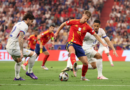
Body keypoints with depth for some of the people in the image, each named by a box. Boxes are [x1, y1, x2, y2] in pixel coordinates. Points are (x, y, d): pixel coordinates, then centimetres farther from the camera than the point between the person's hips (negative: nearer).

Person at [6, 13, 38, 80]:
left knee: (18, 61, 33)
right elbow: (20, 38, -24)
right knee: (33, 54, -4)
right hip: (14, 48, -10)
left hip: (9, 48, 10)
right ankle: (29, 72, 7)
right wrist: (21, 51, -26)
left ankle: (17, 77, 38)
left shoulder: (18, 24, 18)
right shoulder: (24, 26, -11)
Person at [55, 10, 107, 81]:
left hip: (79, 45, 4)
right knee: (72, 50, -41)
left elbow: (95, 35, 9)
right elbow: (63, 24, 13)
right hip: (71, 42, -3)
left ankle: (83, 77, 25)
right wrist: (57, 32, 20)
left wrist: (102, 43, 1)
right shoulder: (74, 22, -2)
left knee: (86, 63, -3)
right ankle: (74, 66, -71)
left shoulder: (87, 27, 3)